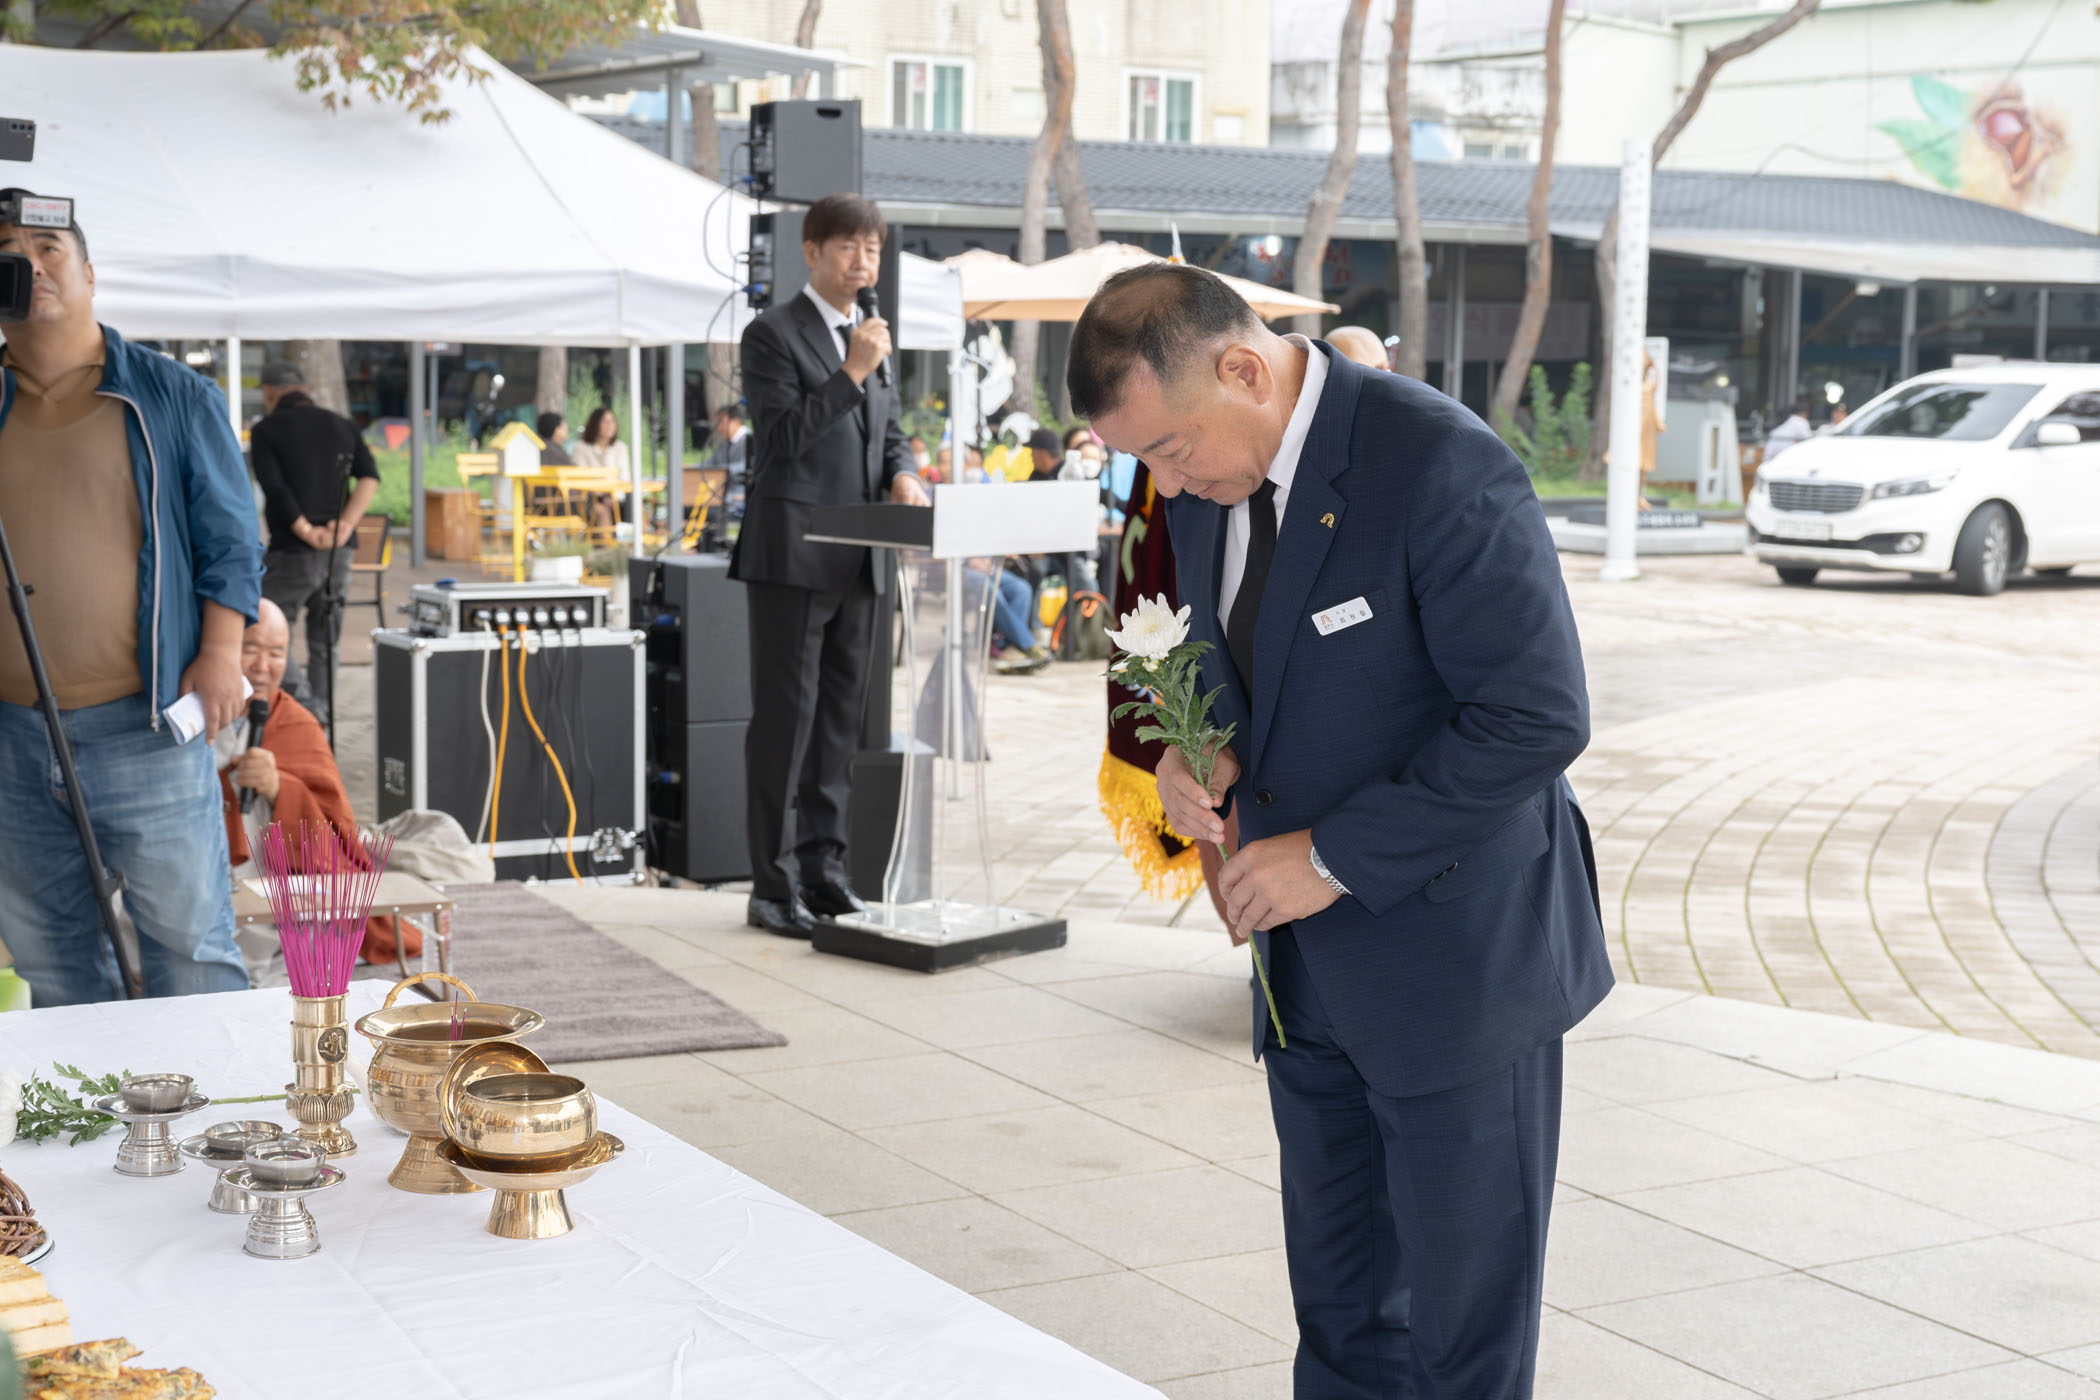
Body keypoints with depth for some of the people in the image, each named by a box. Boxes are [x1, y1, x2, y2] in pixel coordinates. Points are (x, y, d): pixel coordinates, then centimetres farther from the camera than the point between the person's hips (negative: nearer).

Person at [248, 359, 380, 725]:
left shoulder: (265, 430, -2)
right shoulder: (342, 426, 12)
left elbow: (275, 488, -14)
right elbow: (370, 478, -1)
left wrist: (306, 531, -11)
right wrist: (346, 524, -9)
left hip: (292, 553, -5)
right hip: (340, 551, 5)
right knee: (324, 642, 12)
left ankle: (305, 704, -11)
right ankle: (320, 718, 13)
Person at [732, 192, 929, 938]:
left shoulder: (871, 338, 17)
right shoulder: (772, 333, -5)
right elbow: (782, 435, -14)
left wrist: (902, 474, 1)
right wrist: (852, 372, -19)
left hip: (859, 562, 7)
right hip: (792, 558, -7)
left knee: (840, 721, 10)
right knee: (785, 718, -4)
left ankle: (822, 868, 18)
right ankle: (773, 884, 1)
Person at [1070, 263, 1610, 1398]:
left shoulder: (1441, 469, -24)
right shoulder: (1207, 481, 1)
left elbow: (1535, 718, -24)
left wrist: (1335, 856, -21)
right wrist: (1207, 751, -4)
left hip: (1456, 954, -7)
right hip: (1311, 961, 7)